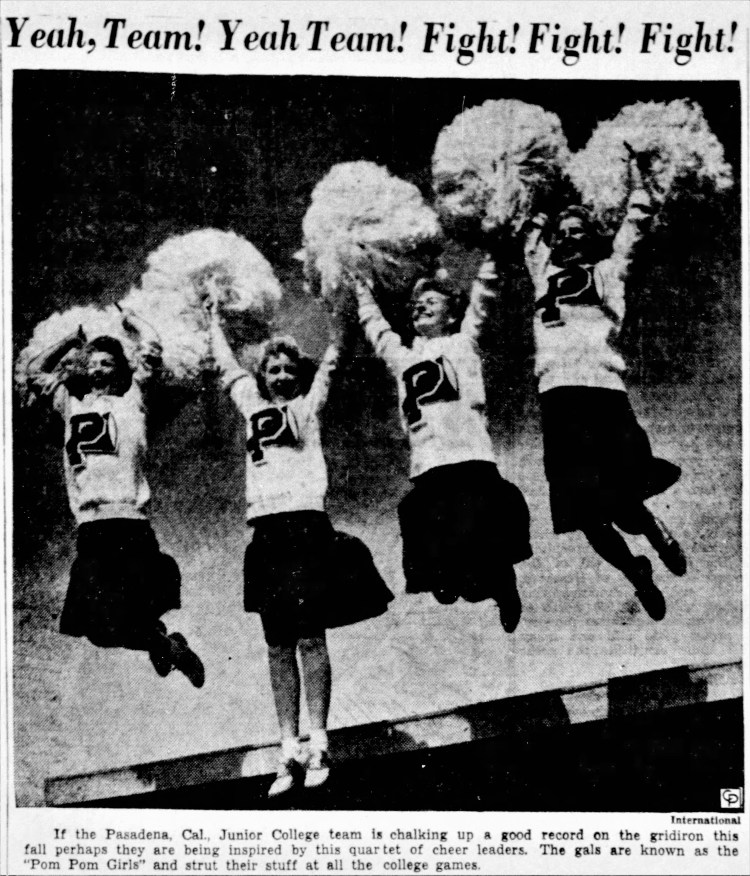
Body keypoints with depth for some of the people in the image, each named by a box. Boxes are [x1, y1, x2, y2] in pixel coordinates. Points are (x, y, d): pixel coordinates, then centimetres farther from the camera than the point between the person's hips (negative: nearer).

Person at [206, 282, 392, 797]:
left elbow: (331, 358, 11)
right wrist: (214, 312, 36)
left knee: (310, 637, -7)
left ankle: (318, 743, -5)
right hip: (266, 529, 4)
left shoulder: (308, 406, 12)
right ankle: (290, 749, 4)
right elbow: (226, 362, 31)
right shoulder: (253, 406, 21)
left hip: (306, 523, -4)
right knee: (278, 645, 3)